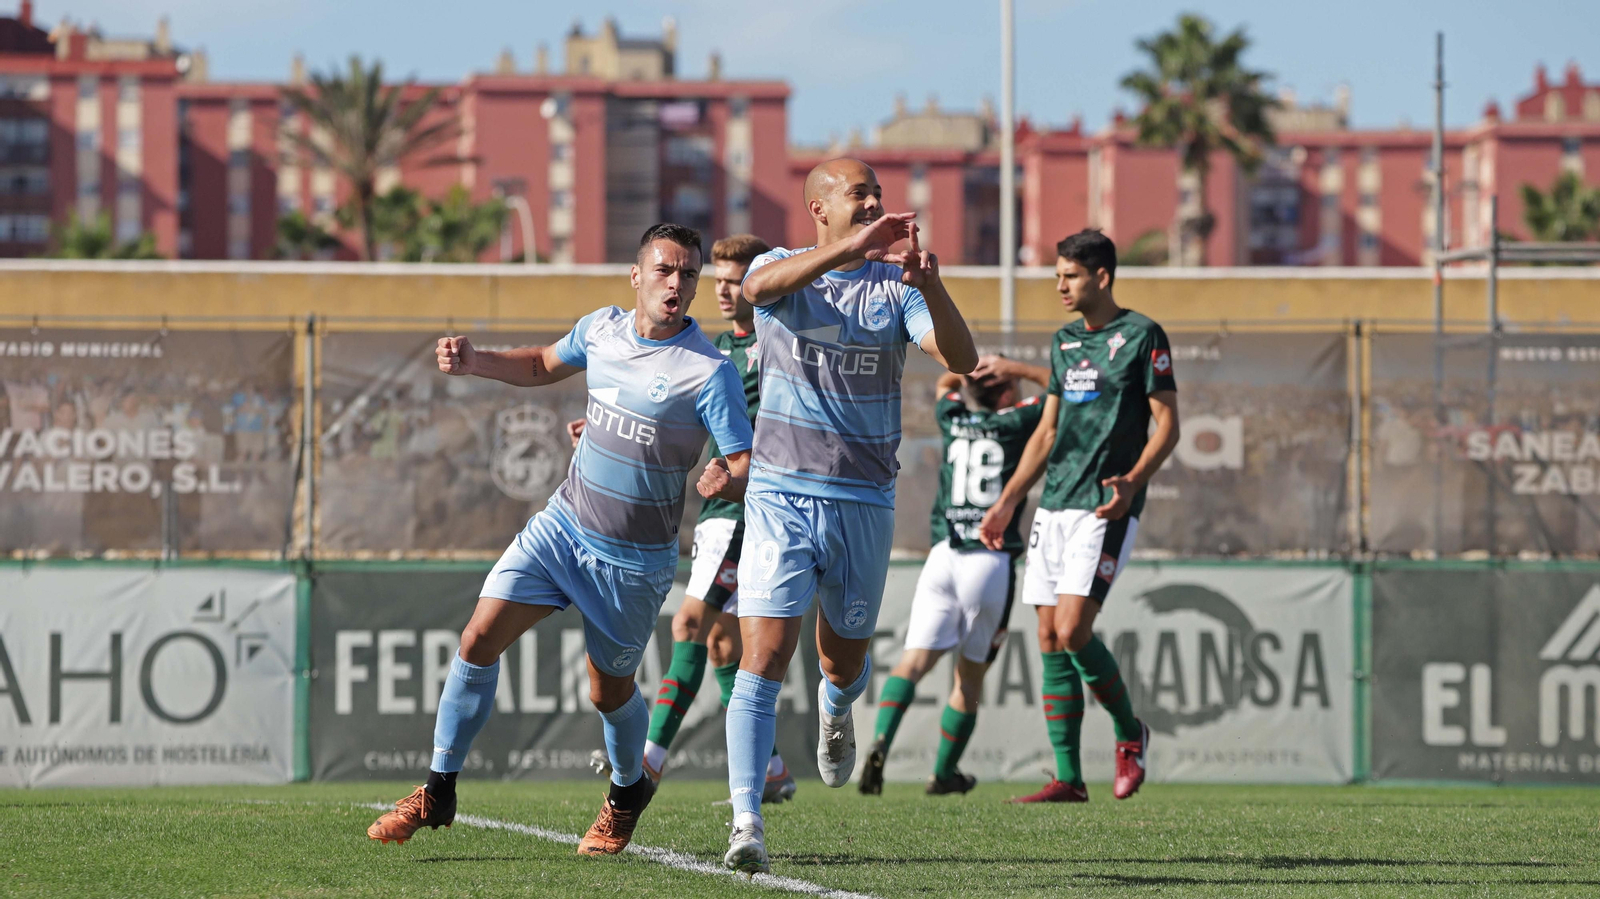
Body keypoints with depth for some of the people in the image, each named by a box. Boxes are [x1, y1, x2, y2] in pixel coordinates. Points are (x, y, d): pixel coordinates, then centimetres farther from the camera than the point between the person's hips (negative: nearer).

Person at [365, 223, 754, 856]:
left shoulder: (709, 372, -17)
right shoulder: (600, 330, -1)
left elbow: (749, 468, -19)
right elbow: (543, 365, 20)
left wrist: (727, 480, -42)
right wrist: (473, 362, 5)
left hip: (635, 560, -4)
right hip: (563, 524, 4)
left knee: (609, 692, 9)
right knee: (479, 639, -9)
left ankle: (628, 791, 41)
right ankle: (438, 792, 2)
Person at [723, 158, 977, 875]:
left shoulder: (895, 285, 3)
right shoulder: (783, 269, 0)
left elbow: (961, 359, -13)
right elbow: (760, 286, -26)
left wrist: (930, 285, -31)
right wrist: (853, 247, -39)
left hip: (864, 503, 2)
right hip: (780, 494, -2)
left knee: (845, 663, 15)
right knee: (763, 659, -14)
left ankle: (836, 711, 53)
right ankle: (746, 822, -16)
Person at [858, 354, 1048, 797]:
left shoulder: (952, 419, 12)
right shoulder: (1015, 423, 2)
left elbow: (945, 386, 36)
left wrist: (970, 368, 17)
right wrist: (1015, 369, 8)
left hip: (943, 556, 2)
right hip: (993, 560, -2)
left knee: (916, 659, -5)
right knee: (971, 672, 9)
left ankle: (881, 740, -29)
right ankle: (944, 772, 16)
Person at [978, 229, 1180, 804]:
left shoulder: (1141, 336, -4)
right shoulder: (1064, 342, 17)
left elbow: (1167, 426, -7)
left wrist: (1131, 481, -22)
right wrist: (1007, 502, 17)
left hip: (1105, 508, -7)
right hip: (1054, 506, 7)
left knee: (1072, 632, -16)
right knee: (1050, 639, 2)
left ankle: (1130, 732, 9)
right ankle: (1068, 778, 4)